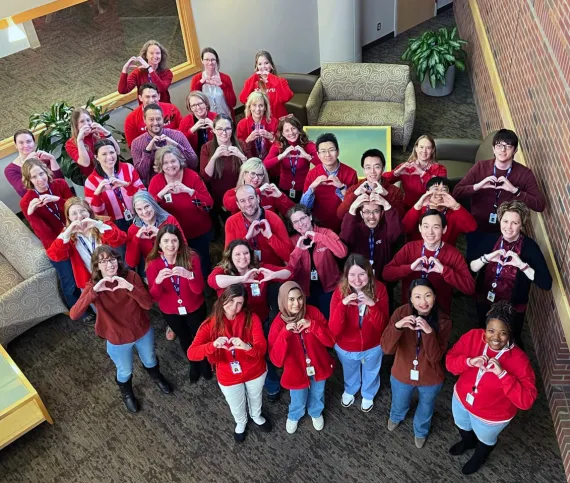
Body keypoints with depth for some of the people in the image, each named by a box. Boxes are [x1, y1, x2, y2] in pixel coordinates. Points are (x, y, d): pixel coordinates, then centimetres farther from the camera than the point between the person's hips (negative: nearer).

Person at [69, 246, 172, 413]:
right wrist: (94, 291, -45)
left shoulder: (131, 276, -20)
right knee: (125, 372, 24)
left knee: (150, 361, 29)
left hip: (143, 331, 1)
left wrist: (130, 287, -41)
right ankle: (126, 393, 58)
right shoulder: (92, 286, -22)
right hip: (118, 339, -1)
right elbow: (73, 315, -35)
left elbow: (148, 304, -25)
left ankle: (157, 377, 64)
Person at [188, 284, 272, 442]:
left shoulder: (251, 318, -22)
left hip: (255, 371, 0)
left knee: (255, 398, 31)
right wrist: (213, 345, -51)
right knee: (236, 407, 27)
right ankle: (241, 423, 62)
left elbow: (262, 349, -29)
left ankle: (256, 416, 66)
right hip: (229, 377, 0)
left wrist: (247, 346, -51)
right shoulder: (210, 324, -22)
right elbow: (191, 353, -32)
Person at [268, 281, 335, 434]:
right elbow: (276, 359, -25)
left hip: (318, 366, 2)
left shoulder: (313, 312, -17)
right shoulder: (278, 323, -21)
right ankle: (293, 416, 57)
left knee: (317, 395, 27)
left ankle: (316, 413, 61)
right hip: (296, 370, -2)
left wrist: (313, 325, -32)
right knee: (298, 401, 22)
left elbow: (331, 341, -18)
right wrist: (285, 333, -36)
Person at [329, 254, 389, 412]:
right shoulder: (340, 292, -26)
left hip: (373, 346, 0)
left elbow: (381, 326, -26)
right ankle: (349, 391, 65)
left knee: (371, 373, 31)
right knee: (350, 373, 32)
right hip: (346, 348, 0)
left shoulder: (379, 289, -25)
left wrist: (372, 304, -42)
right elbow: (334, 330, -30)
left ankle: (368, 395, 63)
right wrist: (342, 304, -44)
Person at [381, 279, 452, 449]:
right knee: (399, 404, 30)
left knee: (425, 409, 29)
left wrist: (429, 332, -43)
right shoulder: (401, 313, -24)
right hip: (402, 374, 1)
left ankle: (421, 431, 63)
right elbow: (386, 348, -28)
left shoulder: (443, 321, -24)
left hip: (430, 378, 0)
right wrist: (397, 326, -45)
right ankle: (396, 417, 67)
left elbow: (435, 357, -29)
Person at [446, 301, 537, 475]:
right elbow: (449, 360, -16)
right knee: (463, 427, 35)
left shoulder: (518, 360, -35)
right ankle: (467, 442, 70)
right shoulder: (473, 337, -25)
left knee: (485, 439, 30)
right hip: (462, 398, 3)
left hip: (491, 415, -3)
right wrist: (469, 362, -37)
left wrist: (502, 374, -46)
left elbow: (526, 400, -35)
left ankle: (479, 457, 65)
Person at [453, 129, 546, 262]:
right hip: (478, 229, 1)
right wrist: (478, 186, -27)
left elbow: (540, 205, -15)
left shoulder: (524, 173, -9)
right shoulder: (480, 167, -8)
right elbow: (456, 192, -11)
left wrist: (514, 190, -25)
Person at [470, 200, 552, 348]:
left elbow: (546, 283, -27)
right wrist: (486, 258, -28)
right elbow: (471, 268, -10)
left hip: (513, 308, -3)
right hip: (485, 301, 3)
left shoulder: (530, 247, -20)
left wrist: (522, 265, -37)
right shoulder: (490, 239, -12)